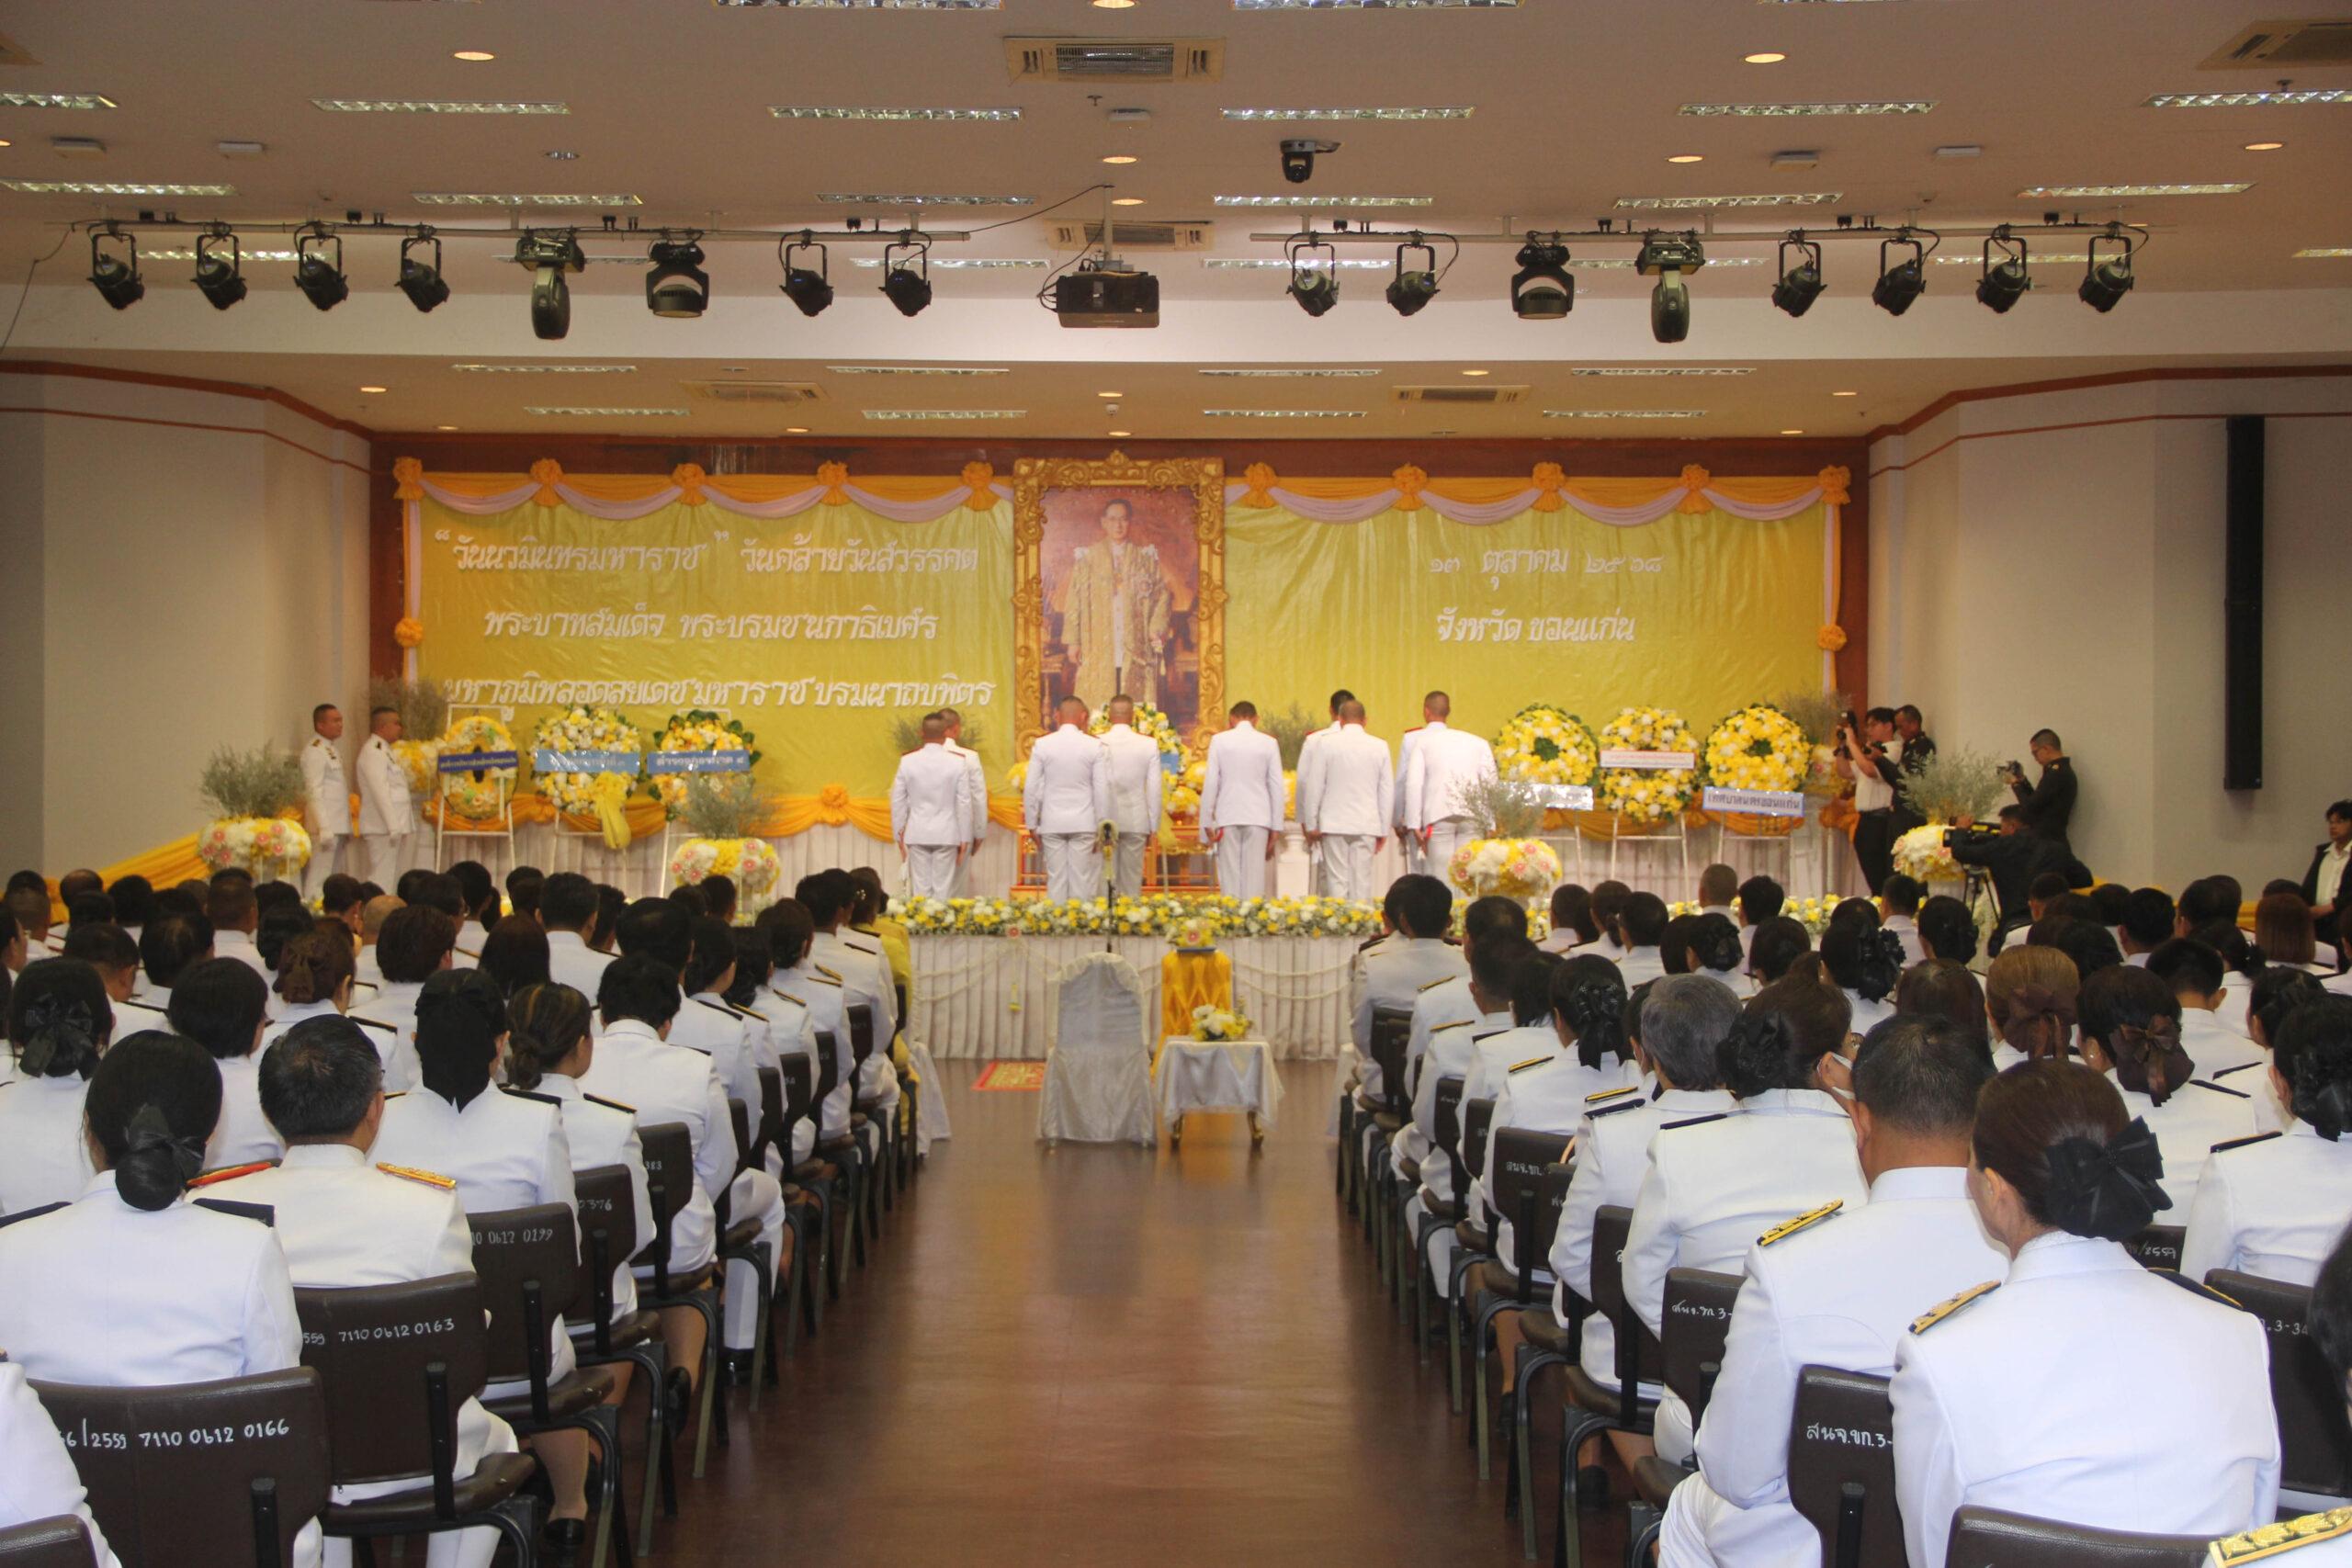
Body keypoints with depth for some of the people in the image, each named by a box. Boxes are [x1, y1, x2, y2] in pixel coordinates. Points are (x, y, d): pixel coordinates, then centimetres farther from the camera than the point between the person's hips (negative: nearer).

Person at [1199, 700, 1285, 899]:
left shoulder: (1219, 740, 1)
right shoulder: (1269, 743, 3)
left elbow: (1211, 783, -1)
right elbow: (1277, 787, 3)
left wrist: (1206, 822, 4)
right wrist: (1276, 828, 8)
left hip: (1228, 816, 0)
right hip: (1258, 817, 0)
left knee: (1230, 875, 3)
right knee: (1254, 875, 1)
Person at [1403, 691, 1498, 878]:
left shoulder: (1421, 741, 8)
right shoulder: (1477, 742, 17)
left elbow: (1413, 783, -3)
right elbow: (1490, 781, 9)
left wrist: (1414, 824, -3)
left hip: (1439, 815, -3)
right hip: (1472, 815, 3)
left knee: (1442, 877, -3)